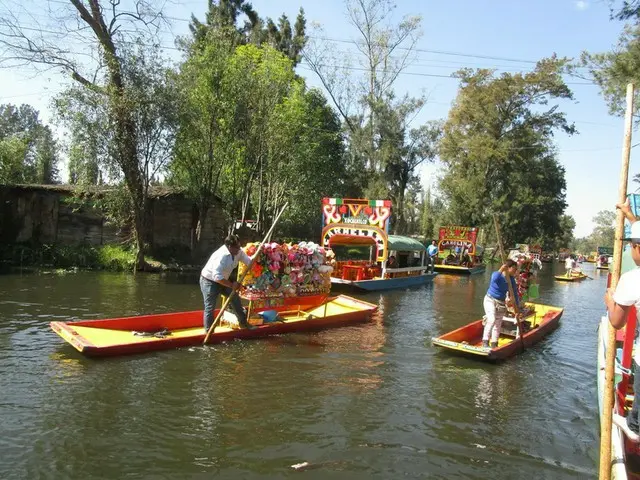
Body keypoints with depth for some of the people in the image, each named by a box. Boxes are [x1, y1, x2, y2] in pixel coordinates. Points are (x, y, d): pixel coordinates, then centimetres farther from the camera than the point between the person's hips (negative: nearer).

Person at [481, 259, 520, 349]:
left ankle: (493, 345, 19)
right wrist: (501, 270, -45)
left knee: (498, 325, 9)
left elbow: (515, 294, 5)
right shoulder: (497, 274, -16)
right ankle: (485, 341, -18)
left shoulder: (511, 280, -1)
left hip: (501, 303, 6)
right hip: (490, 300, -6)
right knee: (491, 319, -24)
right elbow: (494, 280, -41)